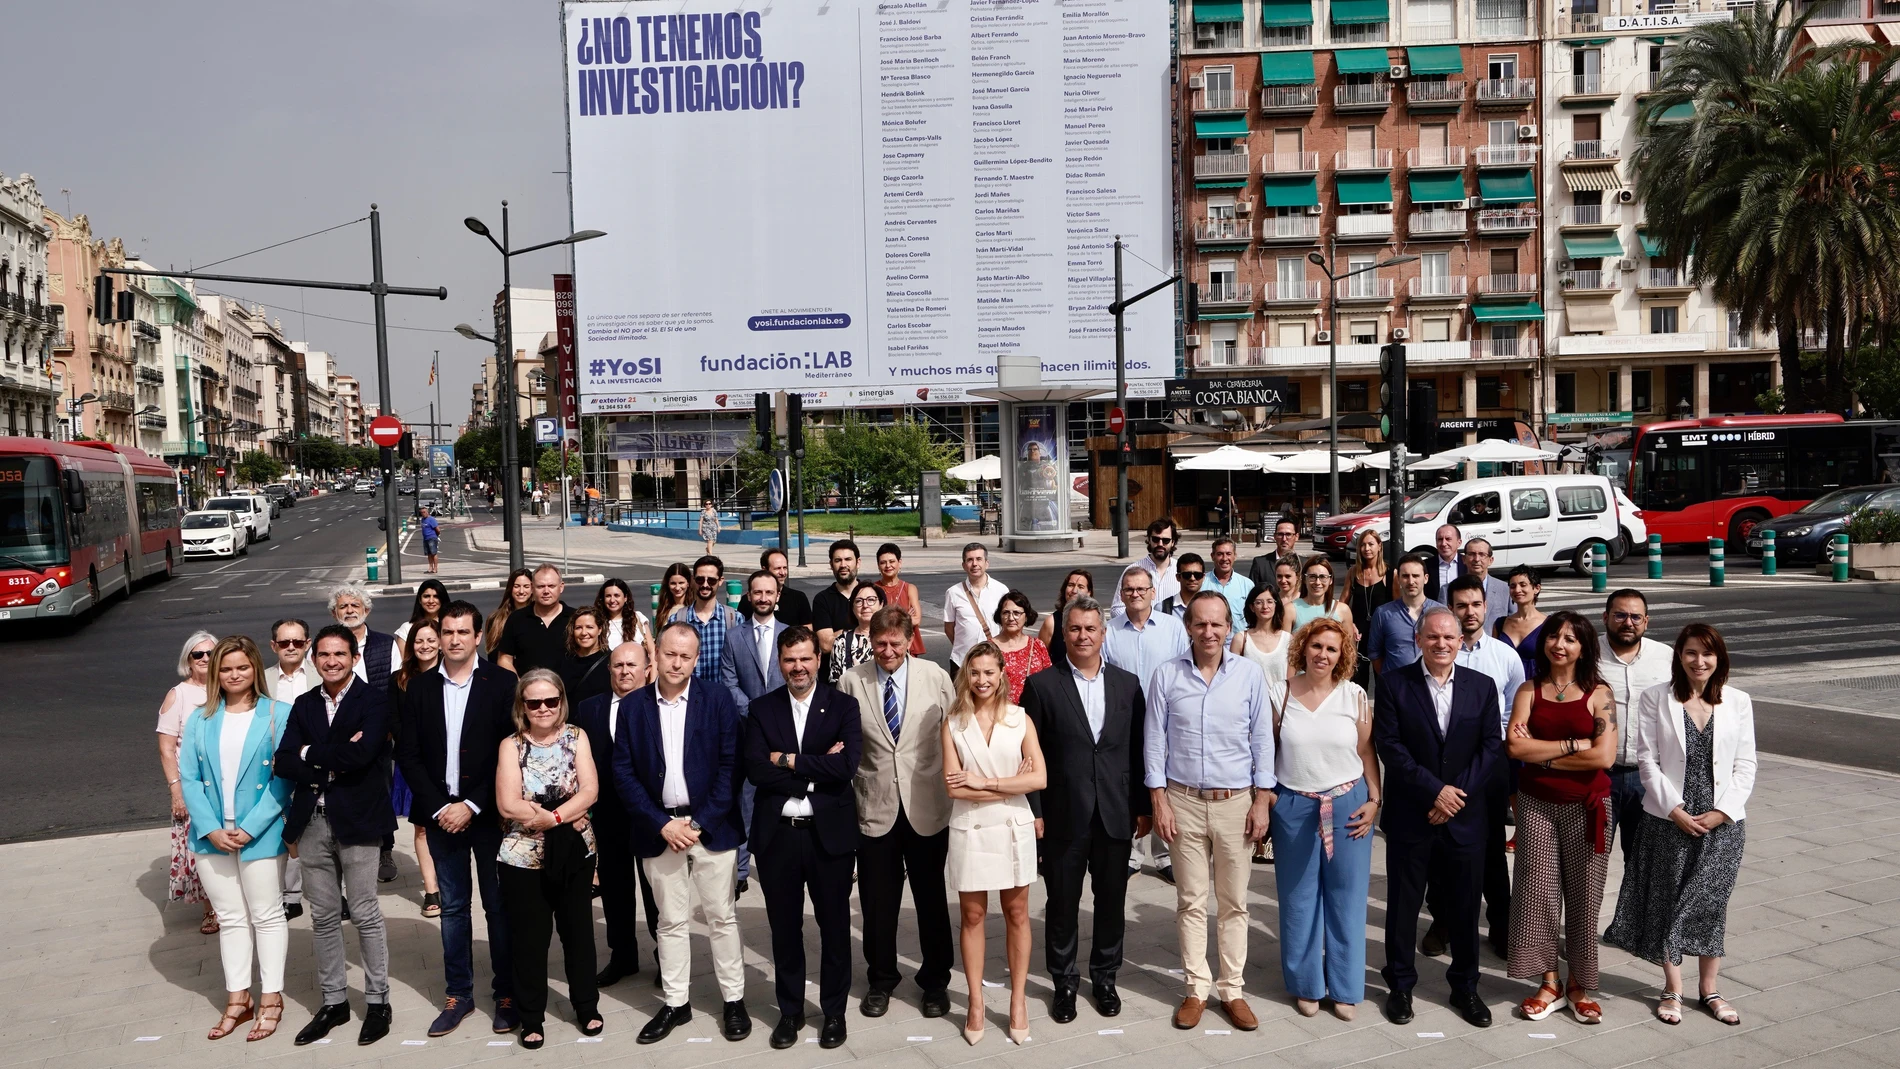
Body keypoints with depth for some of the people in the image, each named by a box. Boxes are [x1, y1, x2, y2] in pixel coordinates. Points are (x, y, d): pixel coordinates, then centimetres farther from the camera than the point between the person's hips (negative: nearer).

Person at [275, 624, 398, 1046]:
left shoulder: (374, 700, -6)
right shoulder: (304, 705, 11)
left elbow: (361, 755, -20)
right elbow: (284, 763, 0)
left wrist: (310, 754, -7)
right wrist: (336, 761, -14)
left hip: (357, 820, -5)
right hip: (312, 822, 5)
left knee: (365, 914, 3)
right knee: (323, 916, 12)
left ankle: (377, 1001, 16)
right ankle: (333, 1001, 25)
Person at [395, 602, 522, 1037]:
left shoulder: (502, 683, -5)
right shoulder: (420, 688, 5)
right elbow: (407, 754, 4)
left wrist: (473, 805, -12)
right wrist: (439, 807, -6)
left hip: (488, 813, -3)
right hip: (441, 813, 3)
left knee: (498, 904, 5)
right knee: (453, 906, 10)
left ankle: (507, 993, 15)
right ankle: (458, 993, 21)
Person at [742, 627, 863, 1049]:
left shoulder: (843, 705, -2)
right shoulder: (762, 709, 2)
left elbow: (847, 765, -17)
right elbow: (756, 771, -11)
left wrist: (789, 761, -13)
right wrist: (817, 768, -16)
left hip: (830, 831, -1)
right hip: (777, 833, 1)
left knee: (834, 925, 11)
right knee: (784, 927, 13)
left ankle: (834, 1010, 28)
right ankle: (790, 1010, 30)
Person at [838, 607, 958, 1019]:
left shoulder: (935, 676, -4)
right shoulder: (852, 681, -4)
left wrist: (957, 791, 1)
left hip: (927, 808, 0)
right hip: (875, 809, 0)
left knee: (931, 899, 12)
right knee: (878, 903, 11)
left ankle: (935, 981, 31)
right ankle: (880, 981, 31)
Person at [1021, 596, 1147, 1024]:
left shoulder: (1127, 683, 5)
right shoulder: (1041, 685, -4)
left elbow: (1138, 749, 6)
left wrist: (1143, 806, 4)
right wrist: (1035, 812, -7)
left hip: (1116, 813, 2)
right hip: (1064, 815, -2)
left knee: (1111, 900, 12)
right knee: (1062, 902, 9)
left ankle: (1105, 977, 31)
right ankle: (1065, 983, 25)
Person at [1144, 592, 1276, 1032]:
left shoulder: (1249, 674, -2)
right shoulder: (1166, 675, -3)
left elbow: (1262, 740, 2)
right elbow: (1154, 740, 0)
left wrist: (1262, 799, -1)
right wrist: (1159, 799, -3)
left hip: (1236, 801, 0)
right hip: (1183, 801, 0)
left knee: (1234, 902, 7)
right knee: (1191, 901, 7)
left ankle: (1232, 989, 18)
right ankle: (1196, 989, 17)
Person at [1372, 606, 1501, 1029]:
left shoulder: (1482, 686, 4)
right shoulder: (1394, 683, -4)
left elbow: (1493, 746, 0)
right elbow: (1388, 744, -10)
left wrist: (1458, 792, -11)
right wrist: (1434, 790, -15)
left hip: (1465, 816, 2)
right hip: (1409, 815, -2)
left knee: (1464, 906, 10)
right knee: (1403, 903, 8)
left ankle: (1465, 986, 28)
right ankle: (1400, 985, 22)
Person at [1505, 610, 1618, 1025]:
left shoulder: (1599, 694, -2)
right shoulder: (1530, 691, 3)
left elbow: (1604, 756, -13)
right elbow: (1515, 746, -10)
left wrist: (1543, 754, -10)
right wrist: (1573, 745, -13)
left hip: (1587, 808, -1)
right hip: (1536, 805, 2)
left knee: (1584, 895, 6)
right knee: (1537, 892, 3)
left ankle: (1579, 984, 22)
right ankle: (1549, 984, 16)